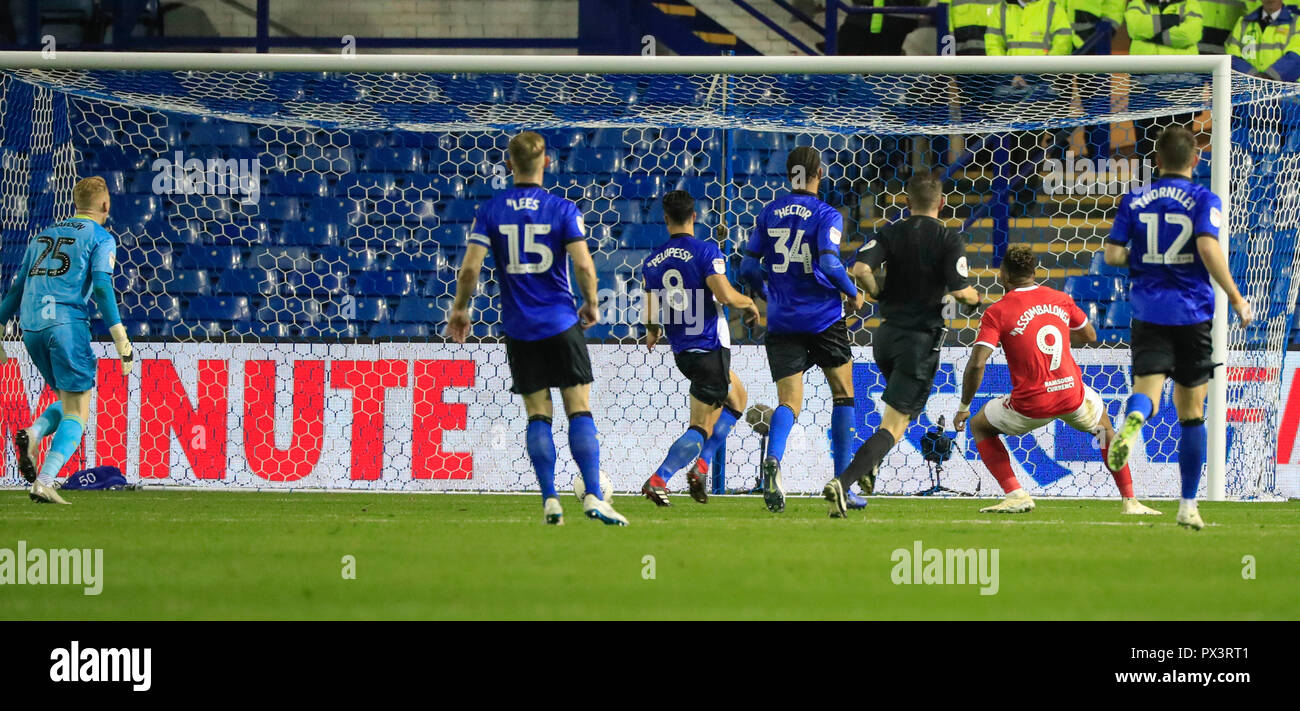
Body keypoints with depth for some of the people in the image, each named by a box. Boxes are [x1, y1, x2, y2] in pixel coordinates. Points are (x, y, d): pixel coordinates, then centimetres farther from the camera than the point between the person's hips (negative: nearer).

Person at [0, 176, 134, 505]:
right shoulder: (100, 237, 5)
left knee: (67, 401, 22)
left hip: (31, 328, 6)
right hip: (67, 323, -6)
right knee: (77, 414, -2)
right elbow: (101, 286, -9)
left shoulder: (43, 235, 23)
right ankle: (44, 483, -20)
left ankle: (32, 435, -8)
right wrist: (120, 339, -13)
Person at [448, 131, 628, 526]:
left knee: (537, 415, 8)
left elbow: (470, 268, -6)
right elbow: (583, 264, -11)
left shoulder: (489, 211, 0)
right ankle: (593, 497, -10)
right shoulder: (562, 210, -4)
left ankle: (550, 500, 1)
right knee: (579, 409, 0)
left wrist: (459, 309, 10)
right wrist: (592, 305, 6)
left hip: (519, 328, 2)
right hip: (561, 324, -2)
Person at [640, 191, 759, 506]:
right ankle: (657, 481, -12)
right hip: (710, 348, -7)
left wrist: (653, 332, 28)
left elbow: (651, 314, 6)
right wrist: (749, 303, 0)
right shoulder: (705, 250, -11)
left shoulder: (652, 261, 5)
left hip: (681, 351, 7)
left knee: (736, 397, 28)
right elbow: (725, 295, -20)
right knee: (702, 428, -1)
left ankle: (700, 465, 18)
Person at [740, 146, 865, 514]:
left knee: (788, 403, -1)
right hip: (824, 318, -3)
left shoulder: (769, 214, 7)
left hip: (782, 320, 3)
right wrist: (853, 293, -2)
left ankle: (773, 459, -34)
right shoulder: (826, 215, -6)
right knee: (843, 394, 15)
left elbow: (748, 267, 6)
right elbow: (829, 263, -19)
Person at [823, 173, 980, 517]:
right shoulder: (950, 240, -7)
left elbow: (861, 269, -13)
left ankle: (868, 465, 19)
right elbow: (960, 291, -16)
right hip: (922, 340, -5)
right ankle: (843, 482, -24)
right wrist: (976, 297, 7)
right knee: (894, 426, -6)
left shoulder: (891, 233, 2)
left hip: (887, 334, 5)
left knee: (903, 408, 32)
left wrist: (879, 293, 7)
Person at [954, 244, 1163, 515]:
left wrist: (964, 407, -2)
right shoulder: (1061, 299, 6)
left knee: (979, 425, 23)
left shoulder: (997, 313, -7)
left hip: (1030, 406, -3)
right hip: (1072, 398, 3)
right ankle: (1129, 500, 29)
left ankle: (1016, 495, 7)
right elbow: (1090, 336, 21)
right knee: (1103, 425, 35)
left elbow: (977, 364, -14)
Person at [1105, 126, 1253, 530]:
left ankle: (1133, 420, -49)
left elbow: (1112, 255, 0)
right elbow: (1208, 247, -18)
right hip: (1192, 314, -1)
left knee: (1147, 389, -9)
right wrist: (1236, 299, -11)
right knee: (1191, 412, 10)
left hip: (1149, 312, 1)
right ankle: (1188, 506, 13)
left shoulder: (1134, 201, 6)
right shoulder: (1203, 200, -2)